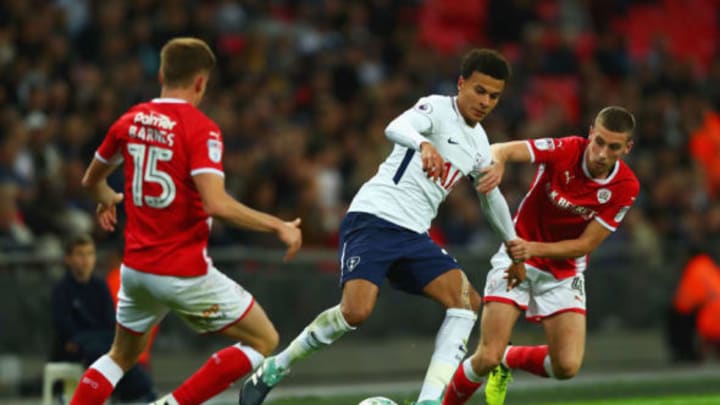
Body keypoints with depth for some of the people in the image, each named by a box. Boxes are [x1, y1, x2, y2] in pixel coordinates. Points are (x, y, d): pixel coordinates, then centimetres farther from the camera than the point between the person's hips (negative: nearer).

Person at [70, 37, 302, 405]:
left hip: (136, 267, 7)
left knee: (122, 355, 27)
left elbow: (91, 180, 21)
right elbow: (217, 205, -27)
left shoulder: (130, 121, 4)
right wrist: (278, 227, -17)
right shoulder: (201, 129, -15)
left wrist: (107, 199, 44)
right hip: (185, 272, -7)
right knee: (263, 340, 7)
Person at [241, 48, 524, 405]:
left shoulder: (479, 145, 17)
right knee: (356, 311, -24)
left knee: (467, 301, -11)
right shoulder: (437, 108, -7)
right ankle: (274, 369, -3)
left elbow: (492, 199, 35)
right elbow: (395, 128, -30)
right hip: (373, 218, -8)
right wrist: (424, 144, -52)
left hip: (414, 235, 8)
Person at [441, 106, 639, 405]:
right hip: (517, 258, -2)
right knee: (487, 359, -14)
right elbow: (502, 150, -30)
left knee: (567, 366, -13)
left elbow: (585, 245, -14)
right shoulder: (565, 150, -20)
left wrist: (534, 248, -29)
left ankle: (508, 359, 19)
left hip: (564, 272, 2)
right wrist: (497, 163, -54)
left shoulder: (626, 187, -15)